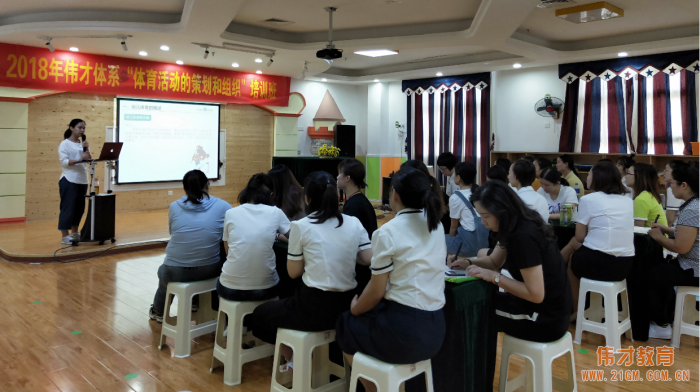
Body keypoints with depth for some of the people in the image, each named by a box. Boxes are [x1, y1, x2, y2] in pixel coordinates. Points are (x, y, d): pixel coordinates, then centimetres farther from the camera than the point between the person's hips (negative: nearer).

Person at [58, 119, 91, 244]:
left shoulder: (82, 144, 14)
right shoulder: (64, 144, -4)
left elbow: (89, 160, 10)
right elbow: (63, 162, -15)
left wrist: (87, 150, -5)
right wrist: (79, 159, -29)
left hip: (82, 181, 7)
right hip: (69, 181, -6)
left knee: (79, 208, 10)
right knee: (68, 208, -5)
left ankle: (74, 233, 22)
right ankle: (64, 236, 0)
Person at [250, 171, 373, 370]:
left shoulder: (301, 226, -9)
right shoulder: (354, 223, 0)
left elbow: (294, 272, -3)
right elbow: (369, 259, 2)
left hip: (315, 308, -5)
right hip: (346, 306, 6)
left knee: (261, 314, 25)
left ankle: (294, 361, 32)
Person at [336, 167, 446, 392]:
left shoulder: (387, 232, -13)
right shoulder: (436, 225, 6)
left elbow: (377, 291, -9)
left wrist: (355, 308, 10)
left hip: (404, 330, -7)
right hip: (435, 330, 7)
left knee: (345, 324, 22)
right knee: (367, 315, 30)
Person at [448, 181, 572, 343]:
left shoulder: (524, 236, -28)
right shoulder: (518, 226, 2)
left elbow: (536, 294, -28)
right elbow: (494, 261, 14)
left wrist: (495, 277, -23)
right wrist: (467, 262, -4)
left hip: (546, 318, -9)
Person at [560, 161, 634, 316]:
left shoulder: (588, 199, -6)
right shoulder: (627, 200, 12)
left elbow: (579, 237, -3)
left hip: (598, 262, -6)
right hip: (625, 265, 6)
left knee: (573, 257, 26)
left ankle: (577, 309, 34)